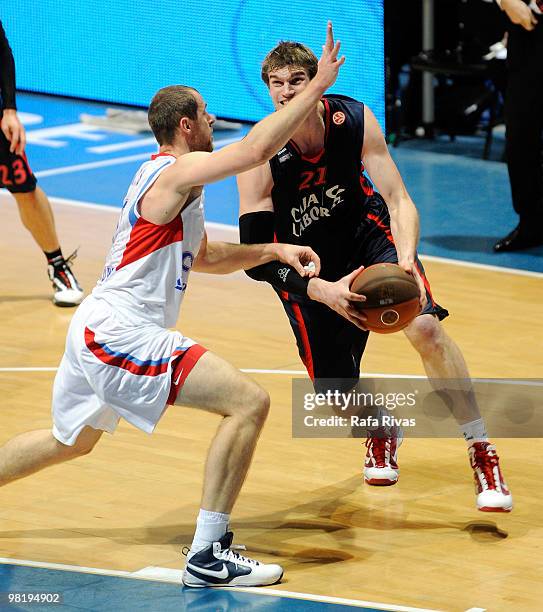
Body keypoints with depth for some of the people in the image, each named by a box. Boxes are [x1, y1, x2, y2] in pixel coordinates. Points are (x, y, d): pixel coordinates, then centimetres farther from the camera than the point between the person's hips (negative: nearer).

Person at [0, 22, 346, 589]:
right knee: (248, 402, -16)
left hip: (96, 329, 11)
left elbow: (203, 255, 29)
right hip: (119, 333, -11)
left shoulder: (165, 177, 19)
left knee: (70, 440, 31)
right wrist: (319, 84, -20)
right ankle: (208, 555, -18)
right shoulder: (177, 171, -12)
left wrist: (273, 250, 15)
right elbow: (257, 147, -25)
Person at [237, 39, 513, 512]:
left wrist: (406, 259, -43)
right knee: (338, 395, -1)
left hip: (366, 234, 0)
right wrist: (322, 291, -46)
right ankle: (382, 433, 38)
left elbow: (399, 201, -22)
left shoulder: (354, 120, -23)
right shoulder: (260, 160, -28)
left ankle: (481, 451, -9)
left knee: (425, 329, -25)